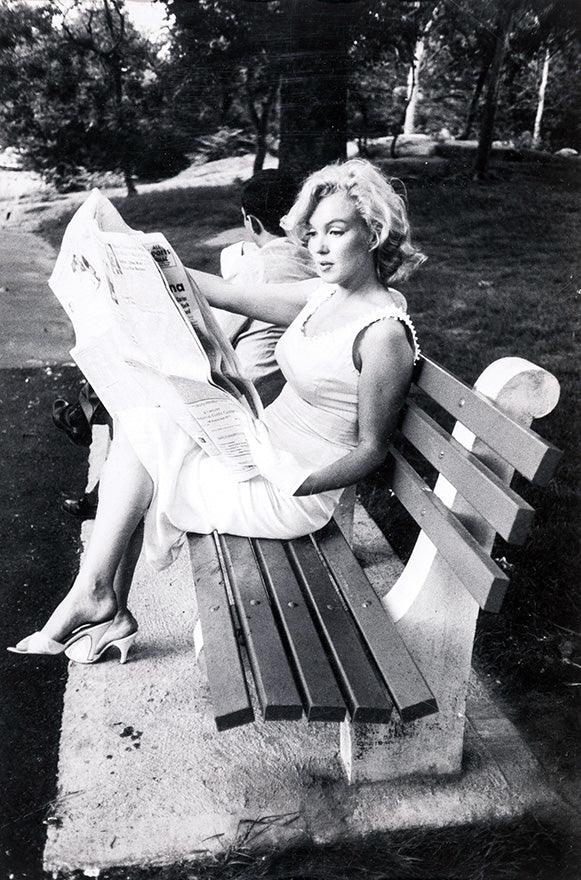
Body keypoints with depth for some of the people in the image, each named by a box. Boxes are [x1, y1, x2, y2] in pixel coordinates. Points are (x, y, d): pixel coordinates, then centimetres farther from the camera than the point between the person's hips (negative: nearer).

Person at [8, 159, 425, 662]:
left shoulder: (384, 332, -21)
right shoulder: (325, 294, 4)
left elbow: (372, 449, -16)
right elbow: (226, 294, 5)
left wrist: (301, 485, -30)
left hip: (293, 493, -8)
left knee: (139, 436, -9)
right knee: (137, 427, 1)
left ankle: (92, 595, 5)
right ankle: (109, 613, 7)